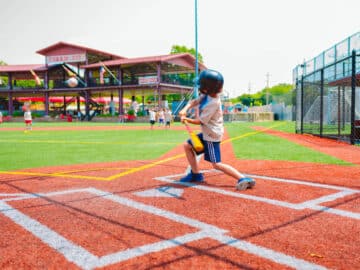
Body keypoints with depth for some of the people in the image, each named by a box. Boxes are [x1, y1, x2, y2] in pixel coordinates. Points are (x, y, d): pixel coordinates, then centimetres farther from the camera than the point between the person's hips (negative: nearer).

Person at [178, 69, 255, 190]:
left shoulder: (213, 103, -27)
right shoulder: (206, 95, -3)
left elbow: (200, 121, -21)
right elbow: (194, 102, 1)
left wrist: (186, 119, -7)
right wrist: (185, 110, -19)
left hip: (212, 136, -9)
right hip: (206, 133, 9)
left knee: (216, 164, -10)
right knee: (187, 146, 15)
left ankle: (243, 178, -13)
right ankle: (196, 174, 23)